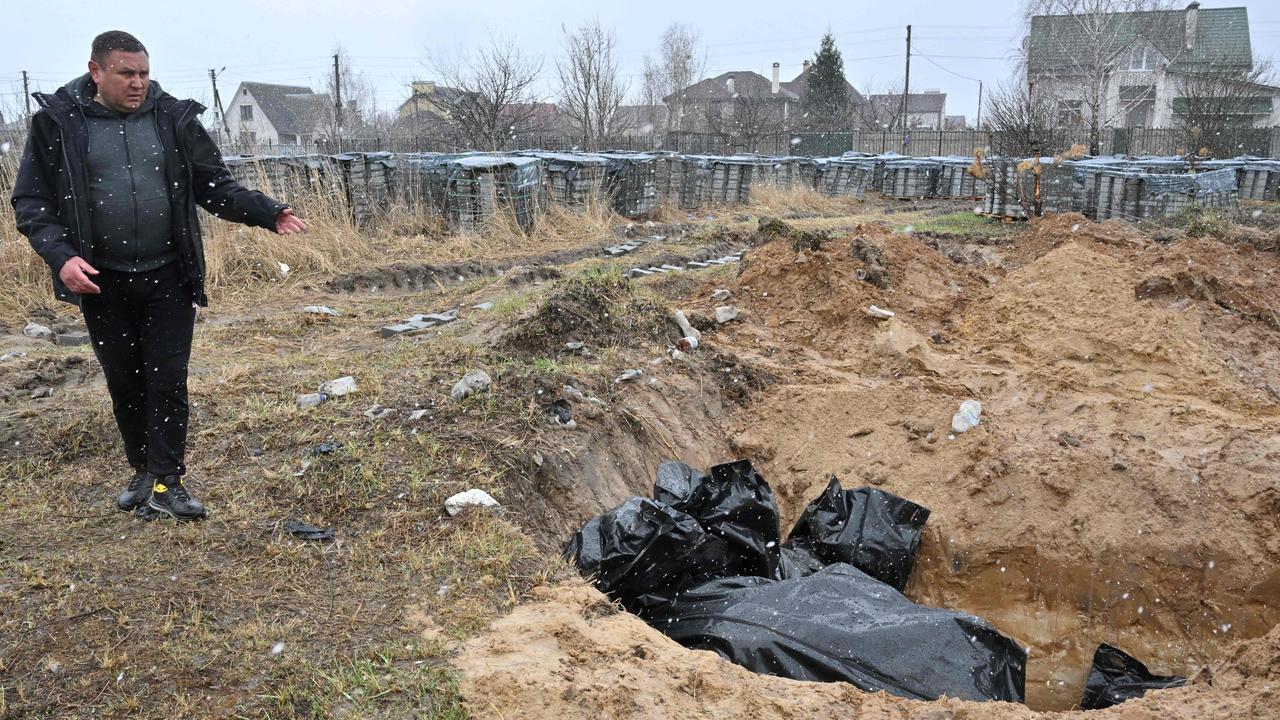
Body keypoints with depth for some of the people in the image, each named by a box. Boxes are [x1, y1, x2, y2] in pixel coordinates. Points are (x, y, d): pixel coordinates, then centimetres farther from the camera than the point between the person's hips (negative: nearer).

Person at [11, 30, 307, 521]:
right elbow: (31, 201, 0)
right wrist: (60, 255, -15)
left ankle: (166, 483, 9)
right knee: (124, 383, 12)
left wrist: (268, 214, -8)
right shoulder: (58, 122, -2)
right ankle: (143, 471, 30)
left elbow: (216, 188, 7)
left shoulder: (174, 118, 2)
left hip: (169, 278, 0)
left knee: (167, 381, 0)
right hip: (102, 281, 0)